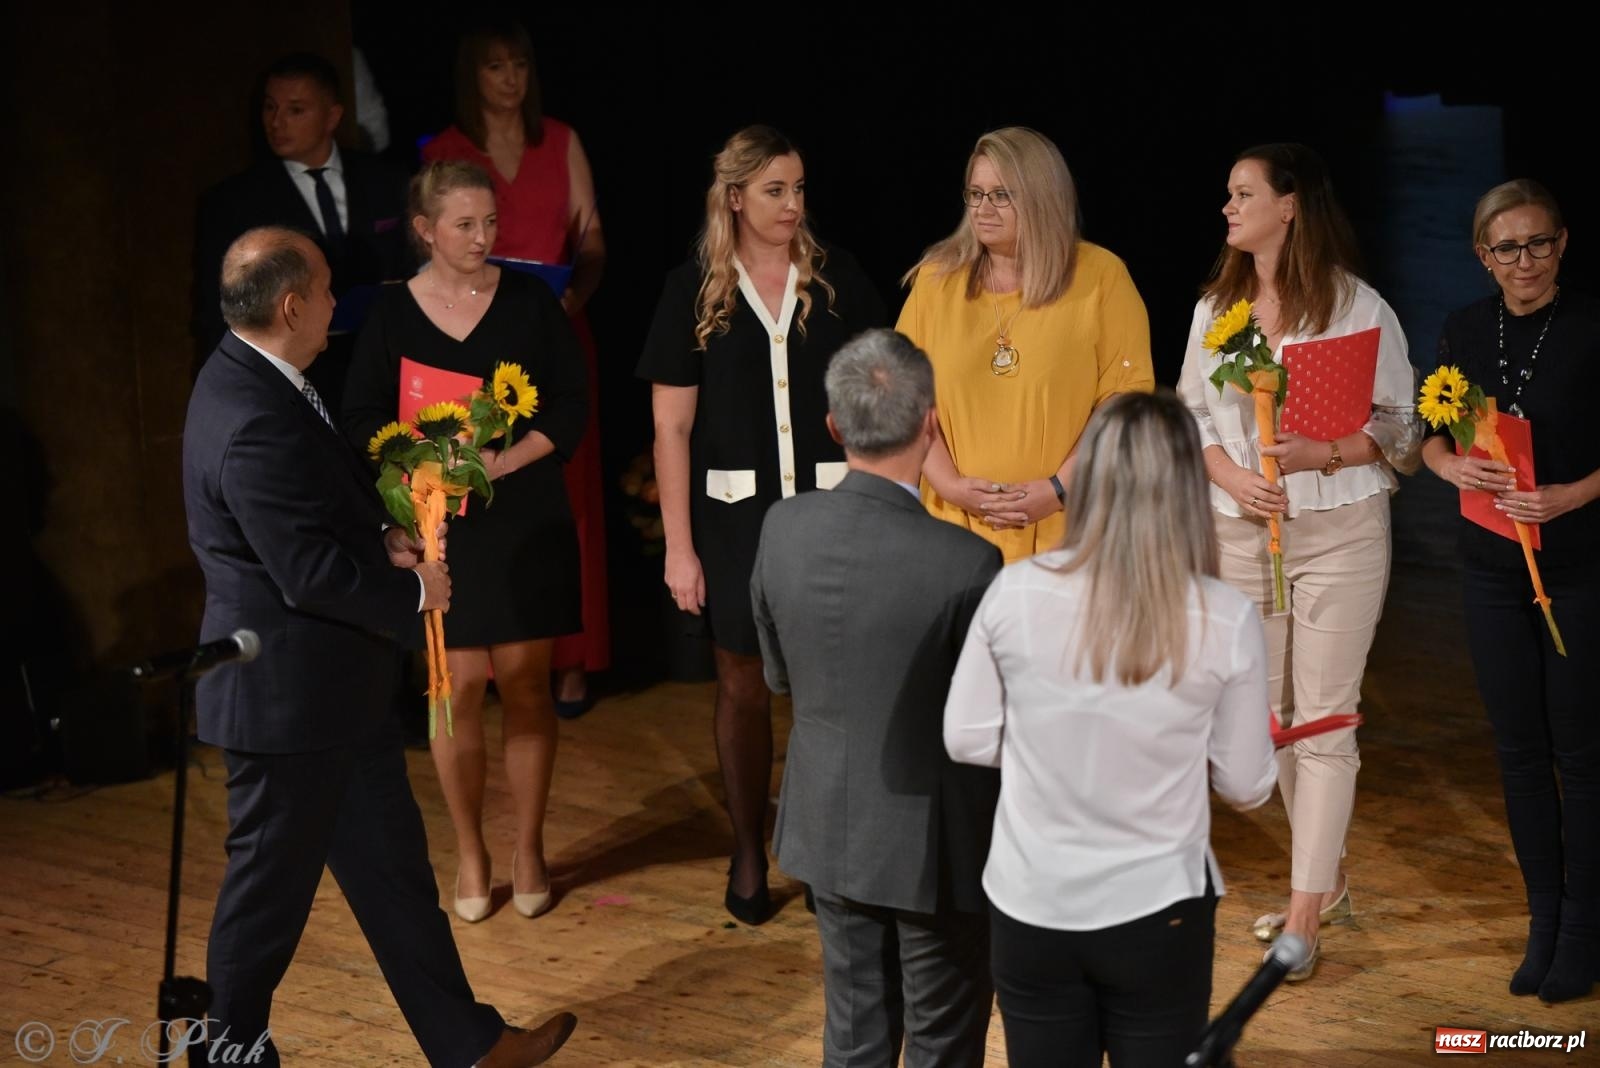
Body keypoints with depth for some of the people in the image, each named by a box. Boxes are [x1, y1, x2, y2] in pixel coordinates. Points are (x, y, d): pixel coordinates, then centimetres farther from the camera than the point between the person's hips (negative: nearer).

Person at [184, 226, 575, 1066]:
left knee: (390, 865, 16)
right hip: (287, 692, -10)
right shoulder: (255, 422, -27)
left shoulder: (253, 379, 5)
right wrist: (413, 591, -12)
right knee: (272, 886, 7)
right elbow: (310, 572, -27)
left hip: (328, 684, 10)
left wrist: (383, 543, 3)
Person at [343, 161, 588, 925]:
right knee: (457, 689, 2)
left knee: (525, 686, 2)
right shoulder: (392, 312, 0)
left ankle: (528, 850, 17)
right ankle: (470, 855, 17)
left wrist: (505, 460, -16)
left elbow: (569, 405, -1)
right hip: (438, 525, 0)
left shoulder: (528, 300, -1)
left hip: (526, 522, 0)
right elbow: (363, 422, 1)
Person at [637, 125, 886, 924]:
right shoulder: (693, 290, -2)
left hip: (831, 507, 1)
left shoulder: (836, 279, 1)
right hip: (736, 514, 0)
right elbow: (672, 426, -2)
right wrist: (678, 547, -5)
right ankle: (748, 854, 24)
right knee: (743, 686, 9)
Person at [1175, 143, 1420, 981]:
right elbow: (1191, 416, 9)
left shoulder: (1358, 307, -8)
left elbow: (1399, 427, -5)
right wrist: (1234, 478, -9)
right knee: (1269, 712, 11)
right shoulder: (1215, 309, 8)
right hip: (1244, 532, 5)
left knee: (1322, 720, -3)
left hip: (1339, 529, -5)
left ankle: (1304, 917, 2)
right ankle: (1328, 879, 29)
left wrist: (1324, 453, -21)